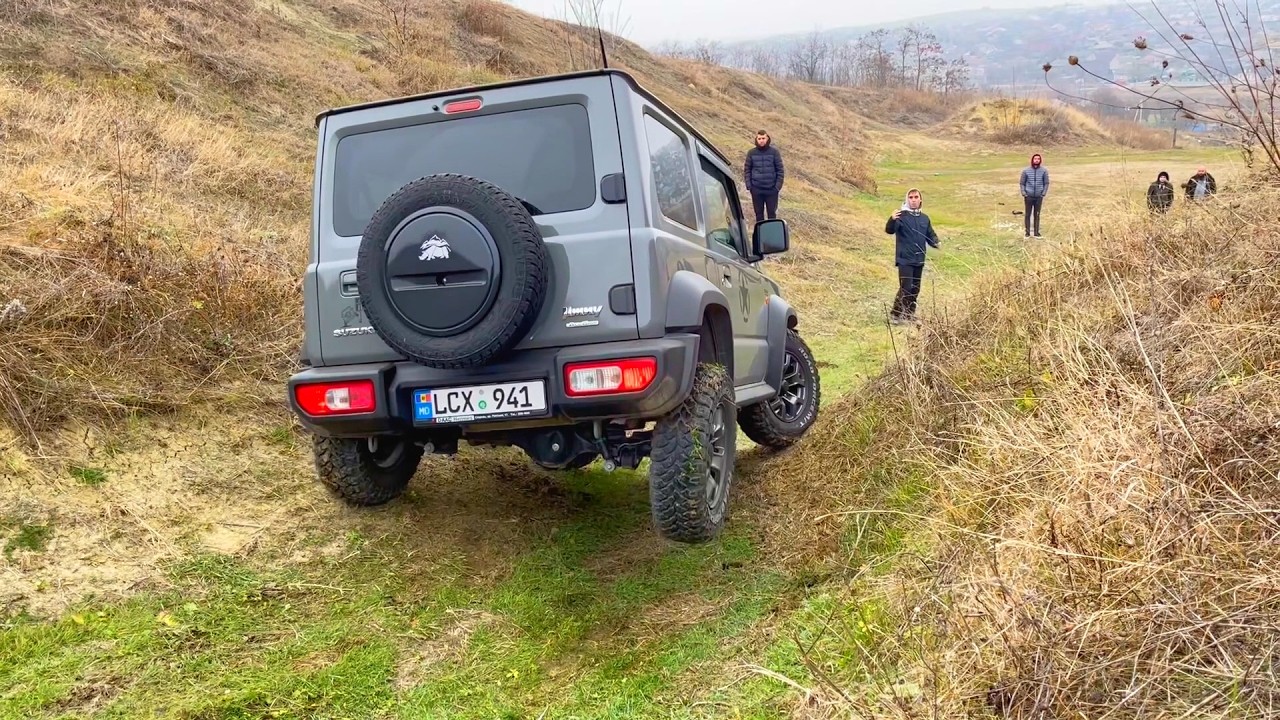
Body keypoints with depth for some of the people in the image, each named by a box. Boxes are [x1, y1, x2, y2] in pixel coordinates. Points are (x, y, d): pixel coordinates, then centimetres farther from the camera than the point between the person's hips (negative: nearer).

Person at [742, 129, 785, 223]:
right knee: (759, 213, 9)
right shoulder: (751, 153, 2)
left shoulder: (774, 152, -1)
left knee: (772, 213, 6)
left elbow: (780, 170, -1)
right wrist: (748, 186, -5)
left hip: (771, 190, -1)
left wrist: (778, 186, -8)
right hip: (756, 190, 1)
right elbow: (747, 170, 4)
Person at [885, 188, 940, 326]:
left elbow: (930, 235, 16)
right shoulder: (901, 215, -9)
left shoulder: (924, 218, 10)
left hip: (919, 260, 6)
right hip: (905, 259, -6)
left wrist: (937, 243, -6)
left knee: (915, 289, 11)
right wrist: (892, 219, -43)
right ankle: (895, 314, -2)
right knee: (905, 288, -12)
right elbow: (889, 231, -22)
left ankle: (910, 314, 23)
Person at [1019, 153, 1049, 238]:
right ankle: (1027, 232, 6)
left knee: (1037, 215, 5)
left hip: (1039, 197, 1)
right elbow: (1022, 183, 5)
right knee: (1028, 214, 1)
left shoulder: (1044, 171, 3)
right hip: (1028, 196, -1)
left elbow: (1046, 183, 7)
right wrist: (1023, 193, -6)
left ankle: (1036, 232, 10)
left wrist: (1043, 194, -3)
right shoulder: (1026, 171, 1)